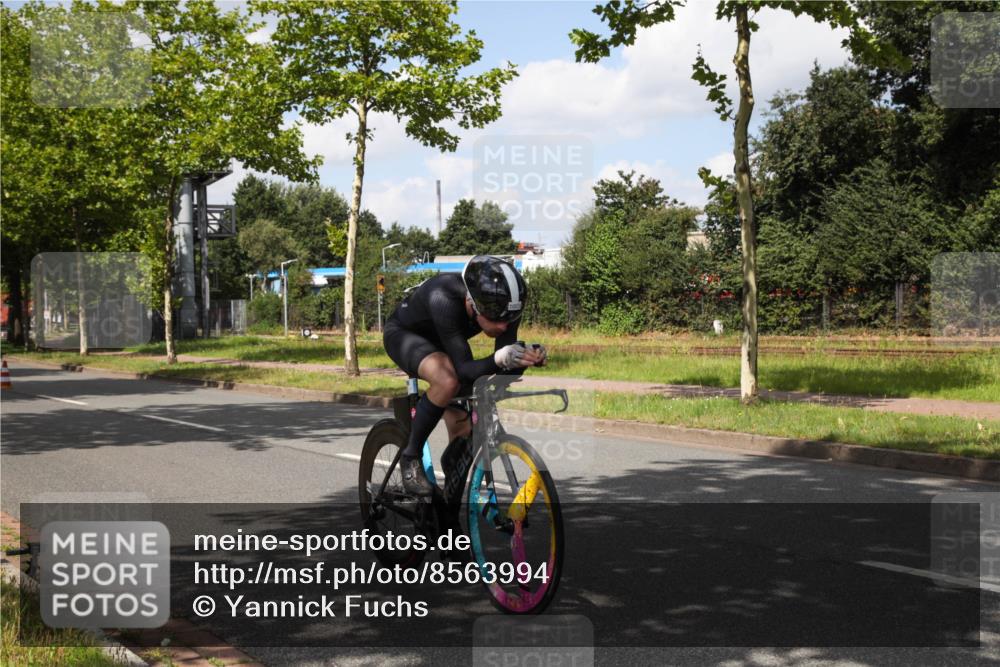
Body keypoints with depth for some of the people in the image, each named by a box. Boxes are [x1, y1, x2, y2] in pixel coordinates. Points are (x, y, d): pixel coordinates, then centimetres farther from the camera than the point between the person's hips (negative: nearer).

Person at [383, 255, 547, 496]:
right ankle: (411, 457, -17)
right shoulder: (444, 299, -43)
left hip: (440, 343, 6)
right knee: (449, 381, -36)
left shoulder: (502, 305, -28)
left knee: (464, 437, 0)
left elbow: (503, 374, -25)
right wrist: (498, 359, -62)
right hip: (403, 334, -6)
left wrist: (527, 357, -45)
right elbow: (465, 370, -44)